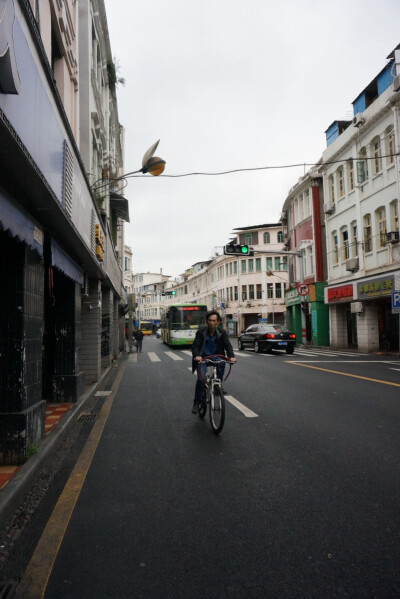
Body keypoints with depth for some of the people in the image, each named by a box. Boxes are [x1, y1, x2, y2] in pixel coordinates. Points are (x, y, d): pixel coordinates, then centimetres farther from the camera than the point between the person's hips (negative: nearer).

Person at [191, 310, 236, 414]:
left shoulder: (222, 332, -7)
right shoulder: (201, 331, -11)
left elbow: (228, 345, -14)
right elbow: (195, 345, -18)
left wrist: (231, 356, -34)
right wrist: (197, 356, -39)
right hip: (202, 357, -1)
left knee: (222, 363, -32)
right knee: (201, 379, -19)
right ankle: (196, 403, -3)